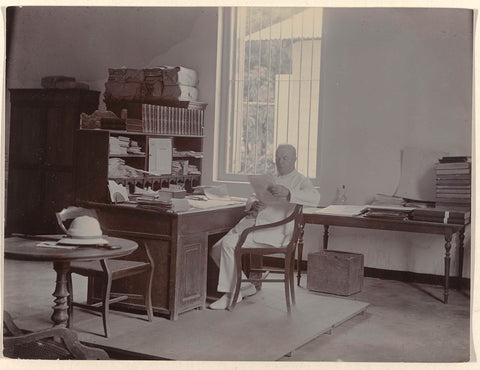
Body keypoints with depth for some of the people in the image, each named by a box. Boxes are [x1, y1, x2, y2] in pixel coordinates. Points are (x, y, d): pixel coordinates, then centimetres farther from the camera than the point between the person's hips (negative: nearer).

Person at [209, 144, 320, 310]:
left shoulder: (300, 181, 3)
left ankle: (231, 294, -12)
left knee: (229, 244, -25)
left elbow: (315, 198, -18)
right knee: (216, 250, -4)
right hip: (252, 223, 8)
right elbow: (251, 198, 25)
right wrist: (254, 205, -2)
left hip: (272, 231, -8)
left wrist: (288, 193, -34)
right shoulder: (270, 179, 27)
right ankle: (248, 286, 10)